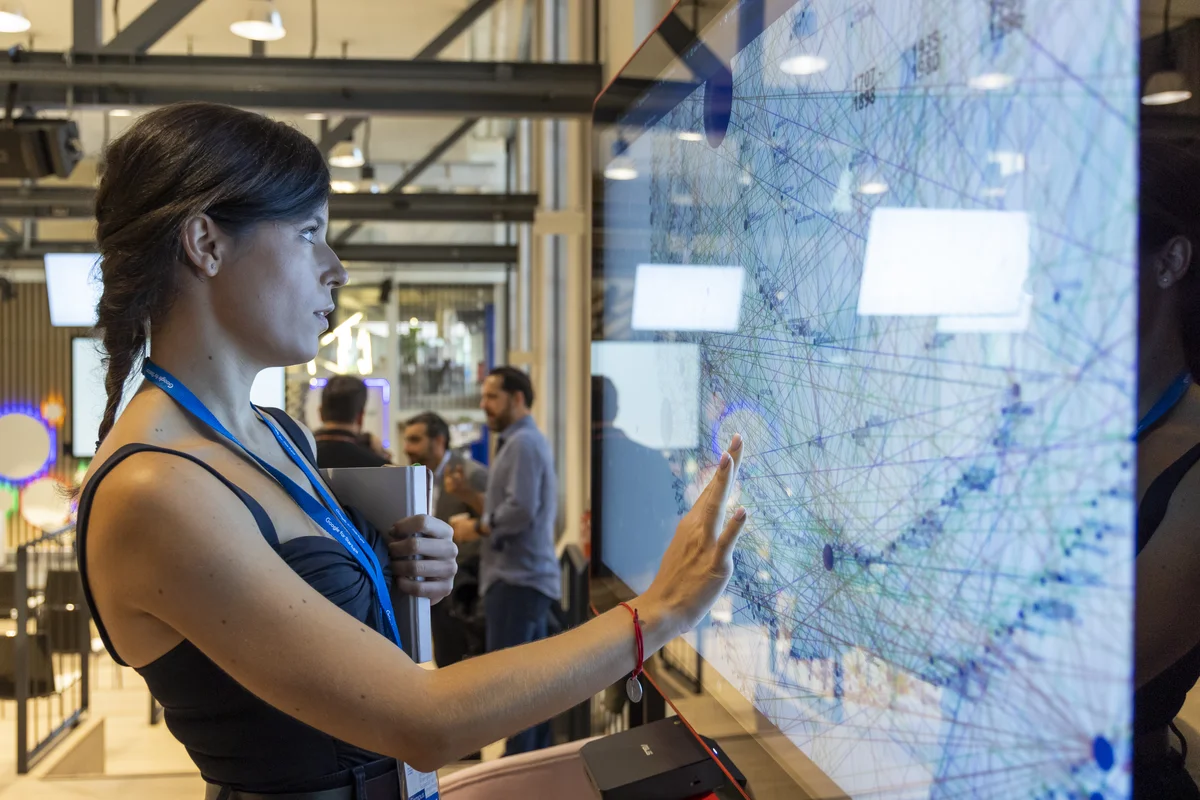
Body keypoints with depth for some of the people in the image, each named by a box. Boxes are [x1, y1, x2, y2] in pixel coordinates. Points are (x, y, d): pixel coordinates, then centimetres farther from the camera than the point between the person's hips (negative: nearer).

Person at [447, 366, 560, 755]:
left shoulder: (522, 443, -14)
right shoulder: (521, 441, 19)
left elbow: (520, 511, -23)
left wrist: (476, 528, -11)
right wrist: (467, 494, 7)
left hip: (517, 578, -11)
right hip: (527, 576, 11)